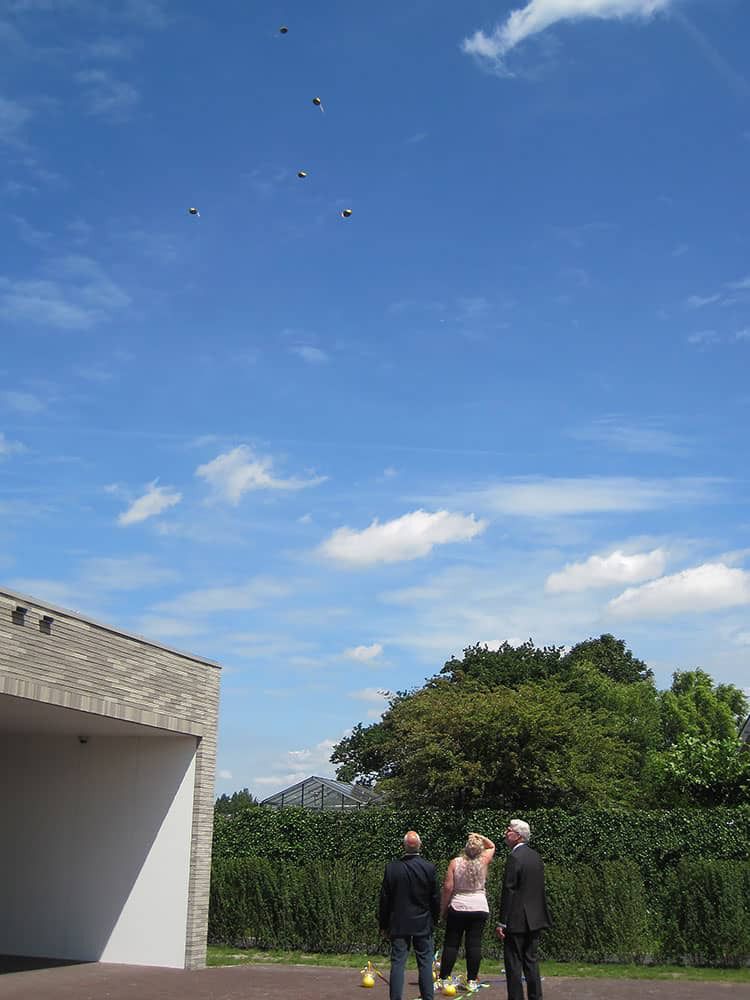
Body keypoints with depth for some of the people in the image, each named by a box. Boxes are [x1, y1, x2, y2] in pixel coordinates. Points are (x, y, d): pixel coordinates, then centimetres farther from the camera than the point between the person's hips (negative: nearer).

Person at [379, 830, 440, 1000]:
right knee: (425, 964, 7)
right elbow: (435, 898, -1)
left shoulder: (391, 867, -8)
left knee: (397, 963, 3)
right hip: (423, 924, 0)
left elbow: (385, 899, -2)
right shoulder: (429, 868, -8)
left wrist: (384, 924, 9)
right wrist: (434, 921, 14)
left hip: (398, 924, 0)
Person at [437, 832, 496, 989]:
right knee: (474, 944, 2)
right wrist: (480, 837, 7)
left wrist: (443, 909, 2)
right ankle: (472, 980, 3)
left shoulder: (455, 862, -6)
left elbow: (448, 887, -7)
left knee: (451, 944, 5)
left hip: (457, 908, -1)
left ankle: (443, 978, 6)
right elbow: (492, 846, 18)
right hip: (479, 908, 1)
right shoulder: (483, 861, -3)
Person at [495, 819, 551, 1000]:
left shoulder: (514, 858, -16)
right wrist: (539, 916, 20)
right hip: (534, 919, 8)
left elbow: (508, 892, -18)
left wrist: (502, 922, -15)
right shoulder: (535, 856, 10)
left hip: (517, 921, -8)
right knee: (531, 961, 15)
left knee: (513, 964, -1)